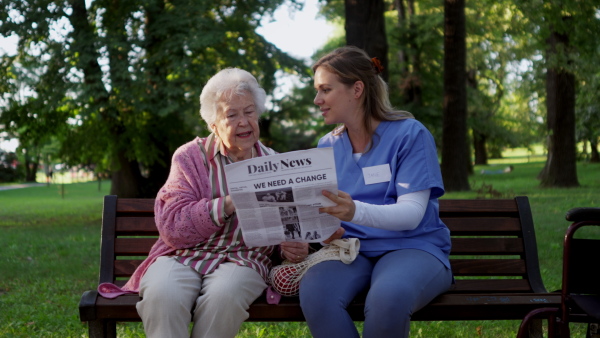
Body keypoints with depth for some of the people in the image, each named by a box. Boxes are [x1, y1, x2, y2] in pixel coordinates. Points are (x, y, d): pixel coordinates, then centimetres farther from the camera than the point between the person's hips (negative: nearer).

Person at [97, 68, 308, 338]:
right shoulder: (189, 157, 5)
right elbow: (171, 226, -7)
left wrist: (292, 245, -12)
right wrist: (227, 204, -20)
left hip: (242, 260, 1)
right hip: (183, 256, -1)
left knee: (223, 295, -35)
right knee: (162, 295, -35)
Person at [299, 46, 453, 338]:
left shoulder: (410, 134, -6)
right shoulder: (328, 146, 10)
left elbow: (412, 213, -15)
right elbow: (325, 209, 10)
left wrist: (356, 211, -33)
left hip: (413, 247, -3)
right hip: (351, 248, 4)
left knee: (388, 297, -39)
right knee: (313, 292, -32)